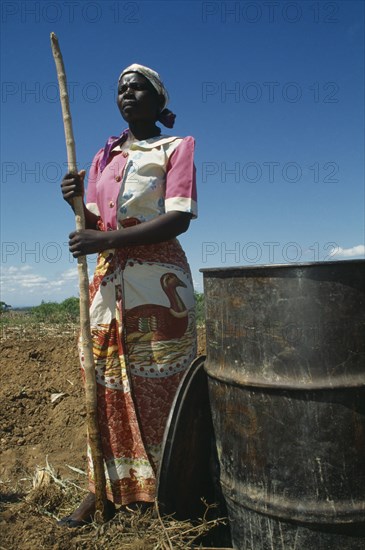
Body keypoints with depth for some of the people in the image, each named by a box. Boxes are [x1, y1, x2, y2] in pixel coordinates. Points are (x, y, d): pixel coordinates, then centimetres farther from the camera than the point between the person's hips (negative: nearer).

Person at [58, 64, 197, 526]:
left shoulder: (177, 148, 3)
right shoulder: (105, 155, 19)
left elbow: (178, 219, -12)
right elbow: (95, 225, 18)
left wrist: (107, 240, -20)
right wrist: (77, 201, -3)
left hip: (158, 283, -5)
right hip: (108, 281, 5)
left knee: (161, 387, -1)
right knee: (106, 385, 7)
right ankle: (103, 487, 20)